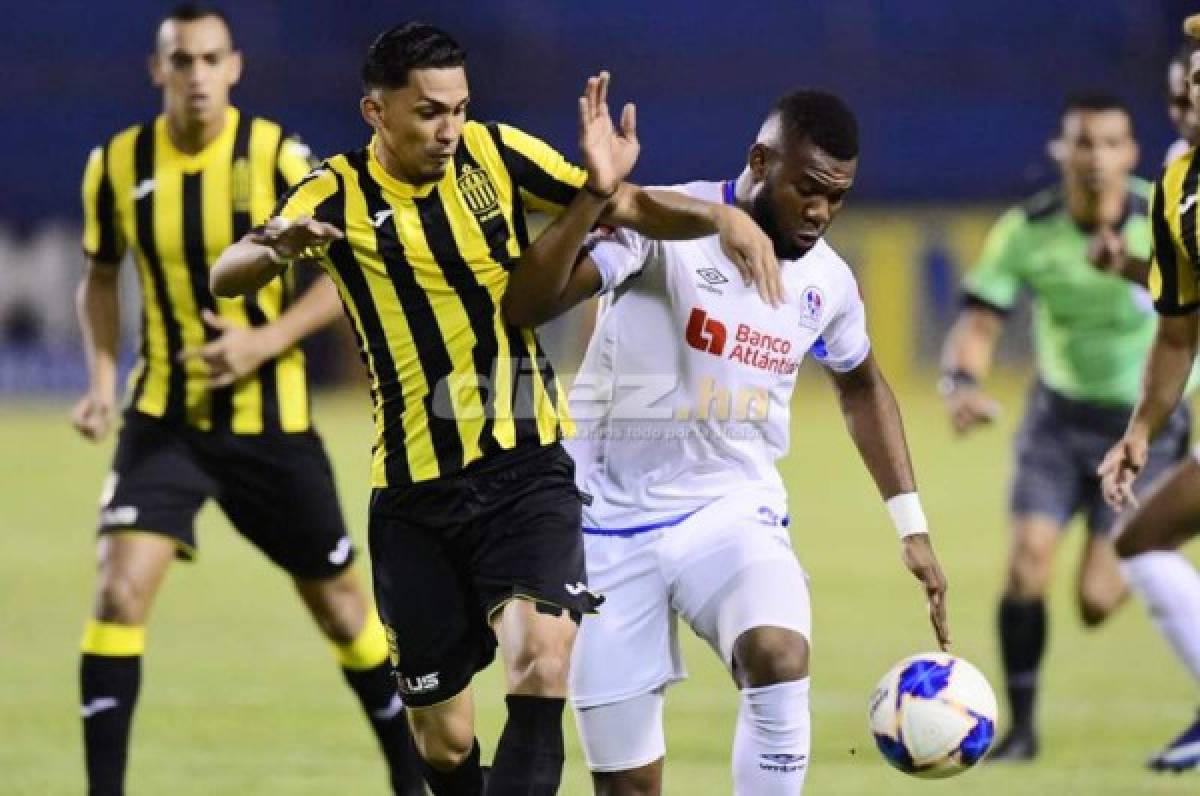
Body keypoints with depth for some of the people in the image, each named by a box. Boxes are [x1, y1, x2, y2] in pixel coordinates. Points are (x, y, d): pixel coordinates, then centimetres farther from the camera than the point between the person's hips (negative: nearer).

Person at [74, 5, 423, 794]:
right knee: (119, 590, -17)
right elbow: (101, 276, 12)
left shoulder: (278, 157, -12)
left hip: (270, 420, -1)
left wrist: (265, 342, -20)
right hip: (164, 418, 1)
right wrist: (103, 379, -1)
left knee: (338, 601, 12)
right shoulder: (118, 165, -4)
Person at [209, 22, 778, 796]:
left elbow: (628, 207, 3)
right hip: (416, 492, 0)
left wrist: (723, 218, -18)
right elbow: (226, 278, -17)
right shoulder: (340, 194, -6)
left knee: (541, 668, -25)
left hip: (526, 470, 0)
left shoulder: (495, 154, -1)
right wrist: (276, 245, -41)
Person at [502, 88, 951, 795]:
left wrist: (911, 525, 18)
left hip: (735, 513, 3)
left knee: (781, 657, -31)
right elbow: (525, 306, -27)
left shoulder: (829, 280, 2)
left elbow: (863, 388, 23)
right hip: (614, 522, -3)